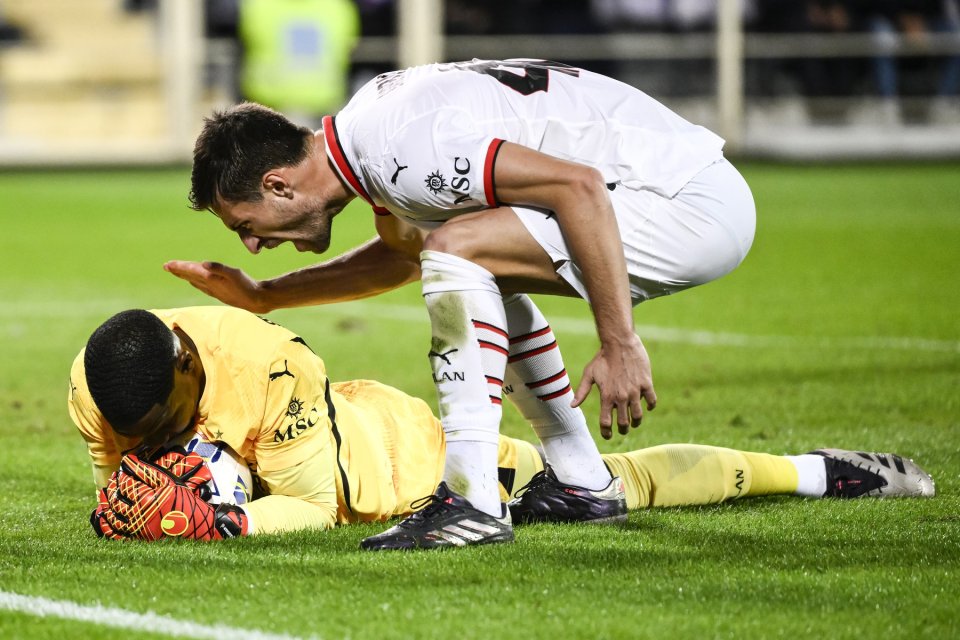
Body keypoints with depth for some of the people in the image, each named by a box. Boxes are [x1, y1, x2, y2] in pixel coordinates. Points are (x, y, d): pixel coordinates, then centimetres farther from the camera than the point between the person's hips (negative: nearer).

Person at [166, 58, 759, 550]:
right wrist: (263, 296, 31)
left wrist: (620, 345, -26)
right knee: (475, 264, 25)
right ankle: (583, 483, 24)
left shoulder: (398, 150, -20)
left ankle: (475, 502, -17)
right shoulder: (376, 123, 12)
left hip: (702, 210, -10)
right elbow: (404, 256, 33)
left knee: (458, 250, -18)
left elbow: (578, 185, -26)